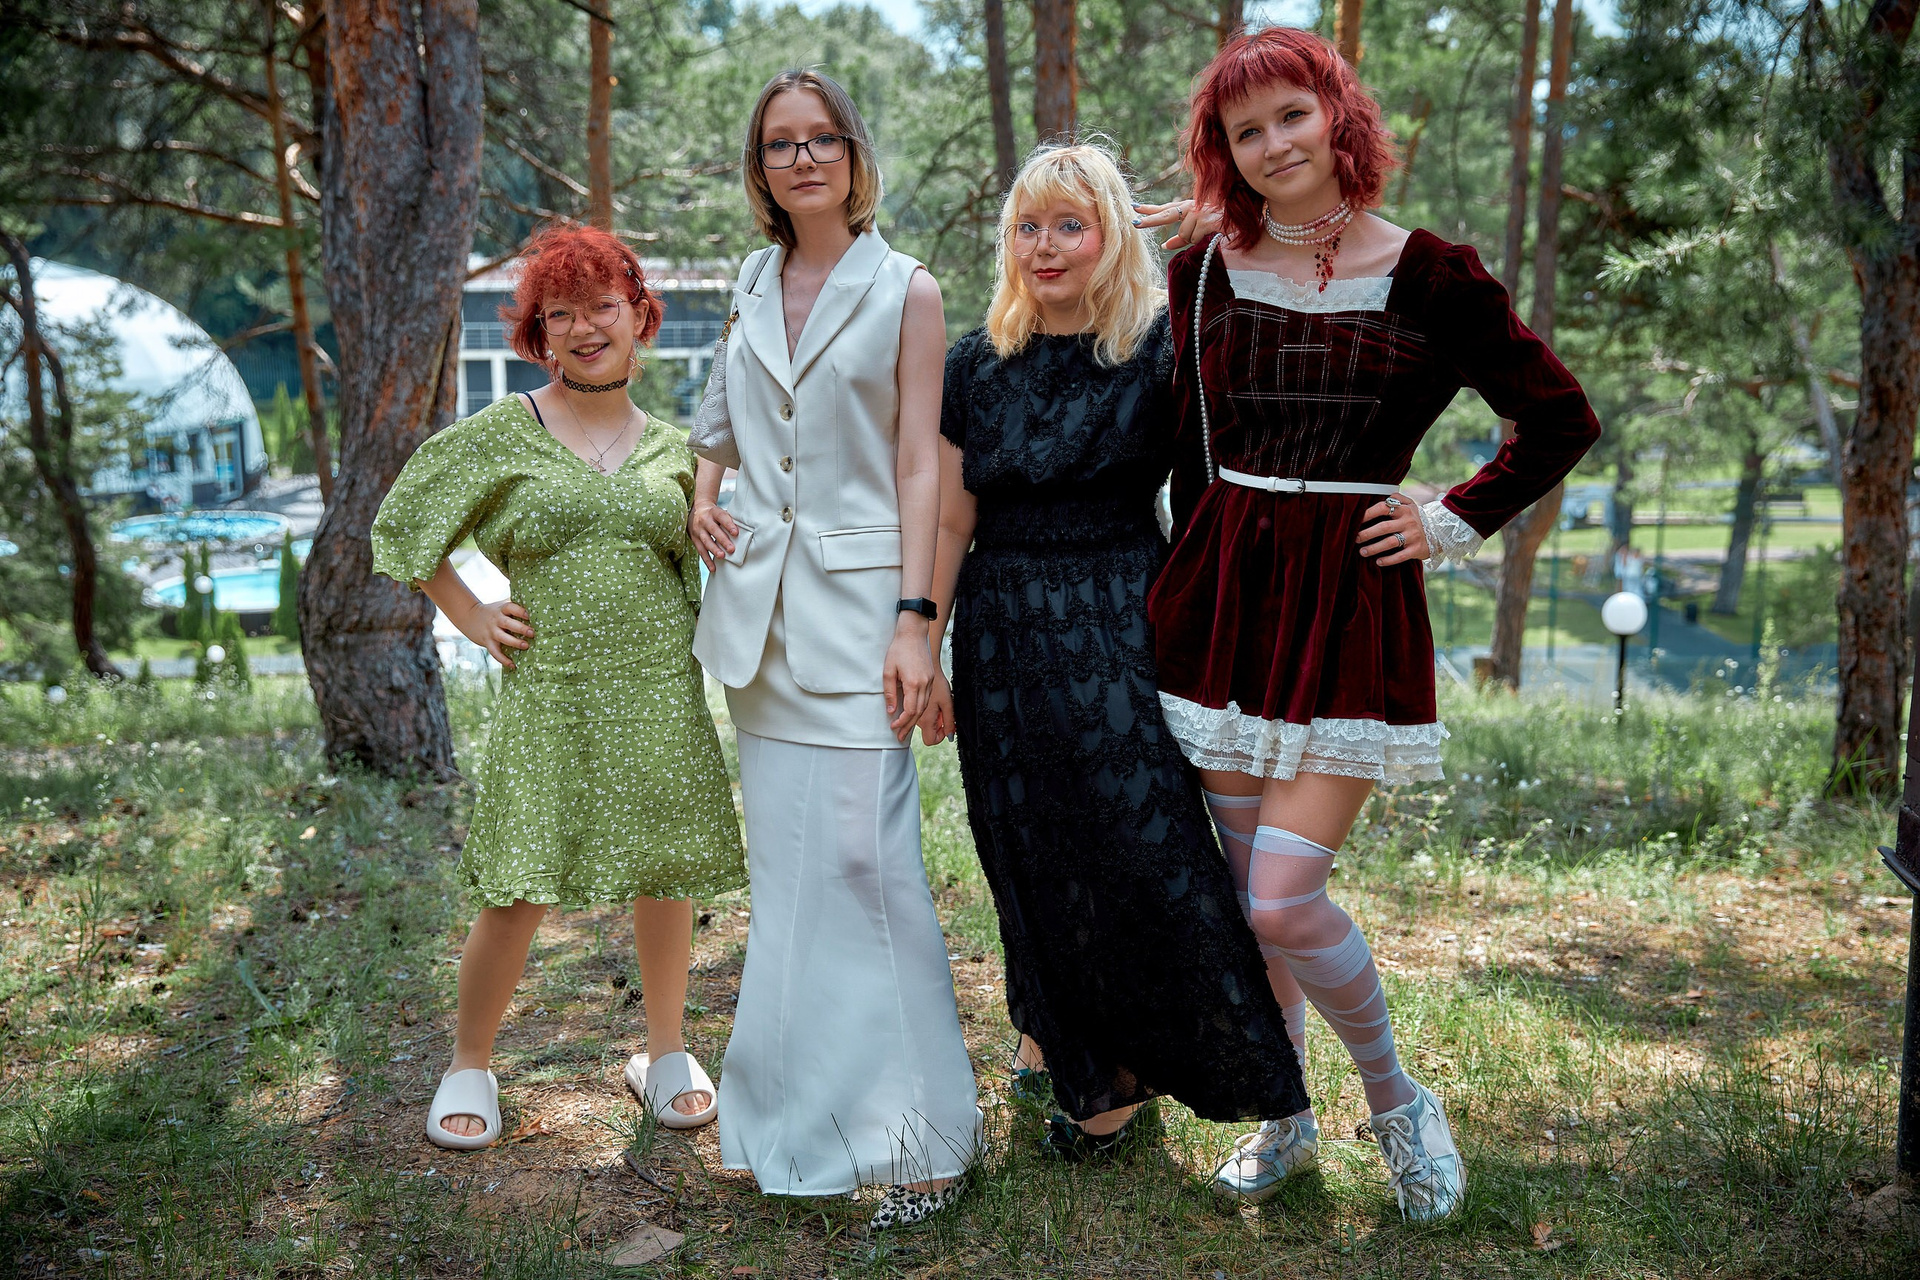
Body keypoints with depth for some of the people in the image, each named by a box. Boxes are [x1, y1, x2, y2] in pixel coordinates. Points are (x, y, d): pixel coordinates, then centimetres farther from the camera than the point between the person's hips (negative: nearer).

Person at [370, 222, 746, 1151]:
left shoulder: (673, 451, 10)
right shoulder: (499, 437, 1)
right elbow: (401, 527, 8)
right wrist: (472, 620, 2)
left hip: (660, 692, 3)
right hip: (548, 695, -3)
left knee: (666, 876, 8)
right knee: (519, 891, -2)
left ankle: (666, 1054, 27)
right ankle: (468, 1066, 19)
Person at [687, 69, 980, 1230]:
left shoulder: (905, 292, 0)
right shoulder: (750, 291, 13)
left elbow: (920, 465, -6)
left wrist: (914, 621, -14)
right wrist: (704, 498, 6)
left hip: (856, 602, -5)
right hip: (760, 604, 5)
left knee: (864, 857, -10)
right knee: (786, 866, 10)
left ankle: (919, 1129, 2)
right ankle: (804, 1111, 25)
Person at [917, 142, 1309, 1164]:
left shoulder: (1163, 347, -4)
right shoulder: (977, 363, 6)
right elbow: (951, 523, 7)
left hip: (1121, 633, -3)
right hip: (1003, 642, 4)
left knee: (1139, 847, -3)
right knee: (1029, 856, 11)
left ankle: (1126, 1069, 19)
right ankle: (1055, 1027, 36)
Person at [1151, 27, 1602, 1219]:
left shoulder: (1429, 277, -2)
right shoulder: (1204, 271, 6)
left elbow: (1563, 419, 4)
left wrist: (1457, 522, -1)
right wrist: (1190, 581, 13)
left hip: (1354, 601, -3)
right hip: (1221, 594, 4)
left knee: (1285, 898, -11)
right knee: (1246, 894, 9)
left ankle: (1398, 1100, 16)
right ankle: (1284, 1116, 31)